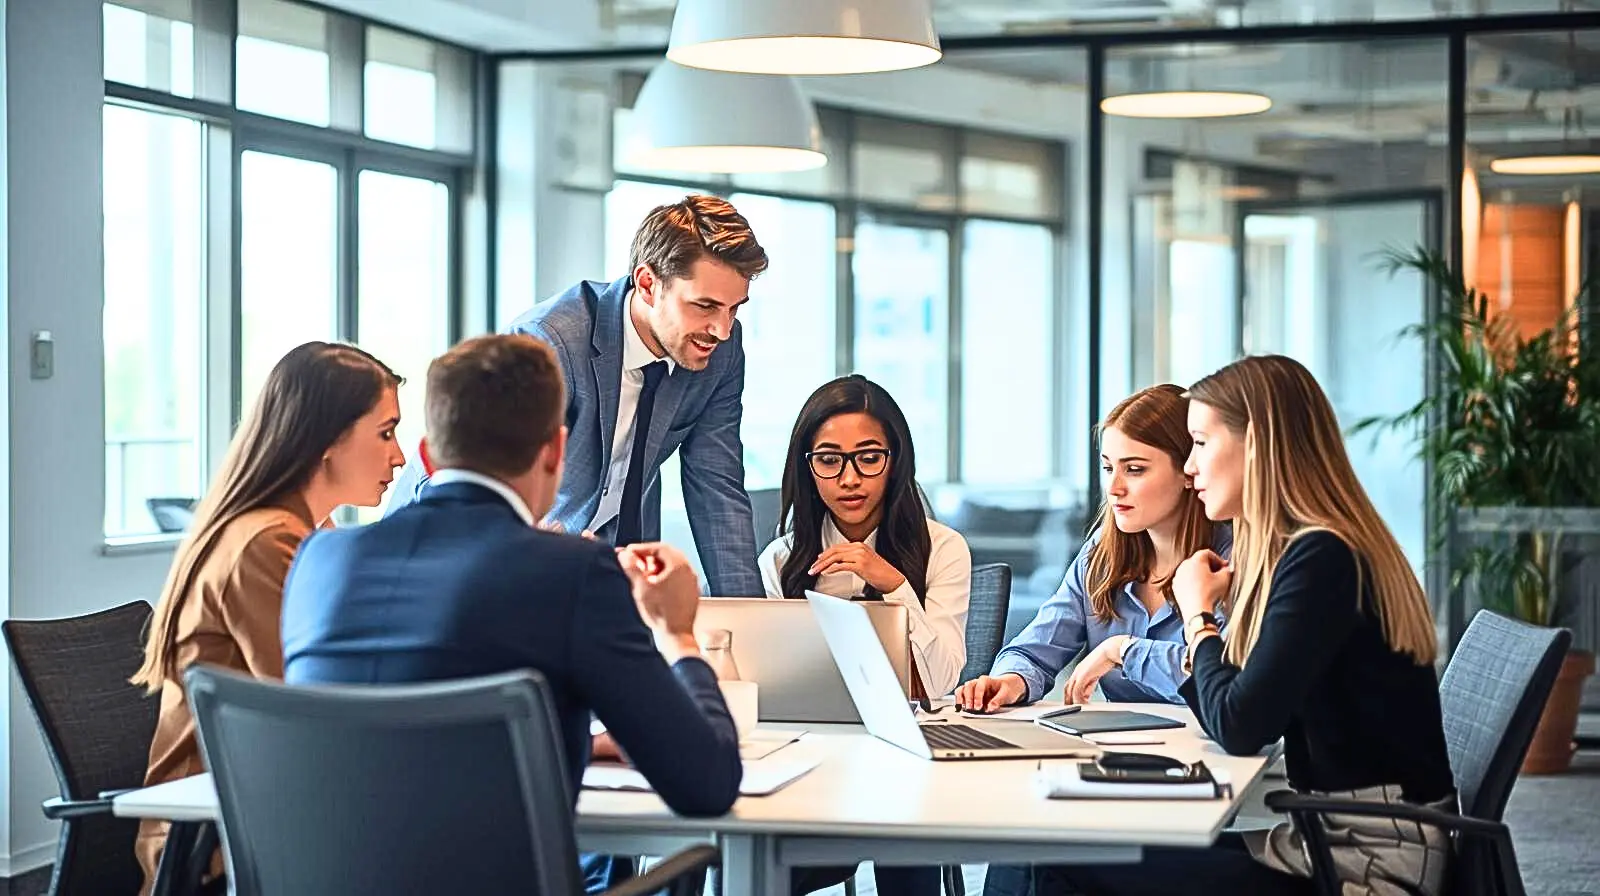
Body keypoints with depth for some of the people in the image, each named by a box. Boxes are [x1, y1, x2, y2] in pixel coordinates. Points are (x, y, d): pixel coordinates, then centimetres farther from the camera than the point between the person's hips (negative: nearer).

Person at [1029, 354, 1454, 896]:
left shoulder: (1321, 558, -17)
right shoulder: (1304, 549, 15)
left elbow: (1239, 729, -20)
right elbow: (1226, 720, 15)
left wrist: (1197, 613, -4)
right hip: (1332, 836, 10)